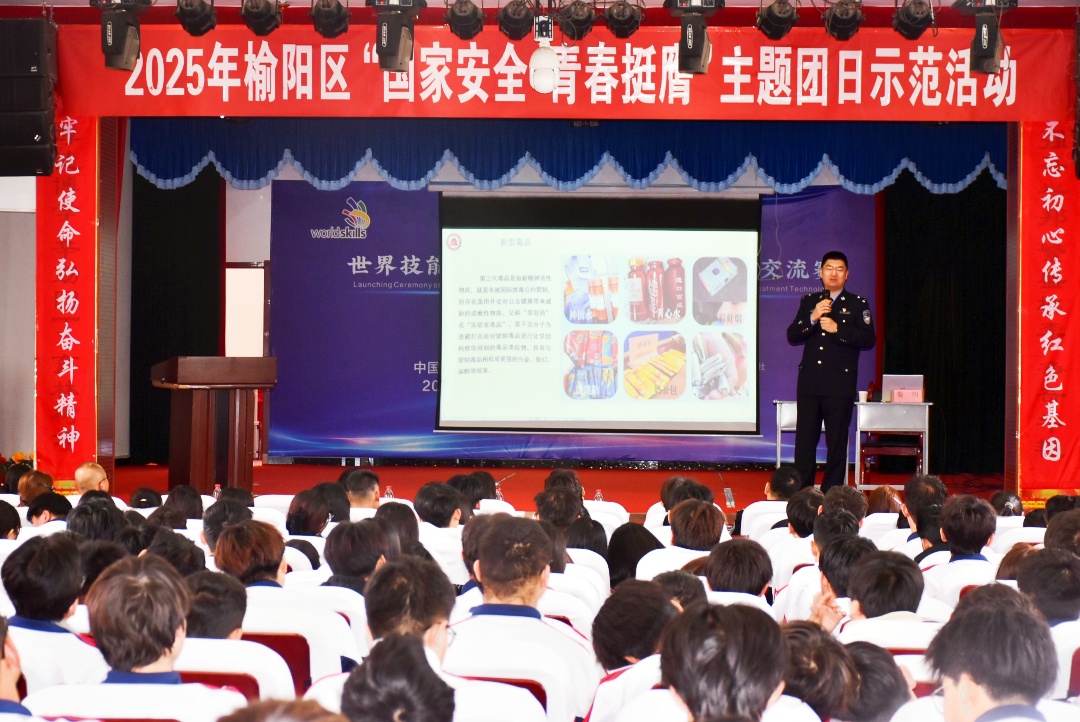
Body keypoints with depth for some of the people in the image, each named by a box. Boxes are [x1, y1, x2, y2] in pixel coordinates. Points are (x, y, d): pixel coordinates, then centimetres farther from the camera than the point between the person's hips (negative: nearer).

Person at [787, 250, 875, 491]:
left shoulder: (857, 304, 4)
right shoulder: (809, 302, 14)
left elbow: (868, 339, -7)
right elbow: (792, 336, 5)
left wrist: (838, 329, -16)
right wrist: (812, 318, -10)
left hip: (840, 385, -3)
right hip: (809, 383, 3)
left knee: (837, 443, 0)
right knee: (804, 441, 3)